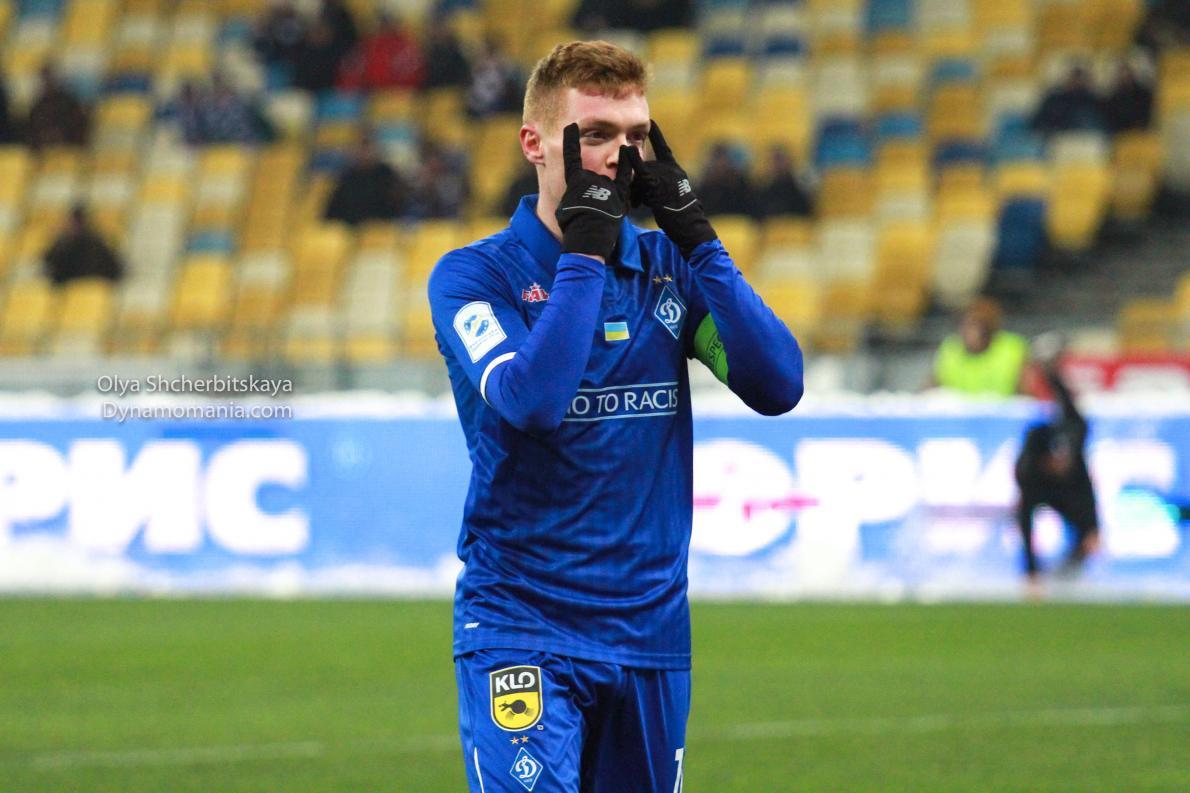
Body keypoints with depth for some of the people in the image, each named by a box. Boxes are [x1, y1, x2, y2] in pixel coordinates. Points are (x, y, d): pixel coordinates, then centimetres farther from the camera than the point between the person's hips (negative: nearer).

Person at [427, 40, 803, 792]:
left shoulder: (670, 264, 8)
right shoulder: (473, 274, -5)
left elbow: (778, 386, -5)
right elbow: (531, 399, -24)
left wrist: (696, 236, -9)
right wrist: (585, 248, -18)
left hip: (652, 626, 5)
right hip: (522, 628, -5)